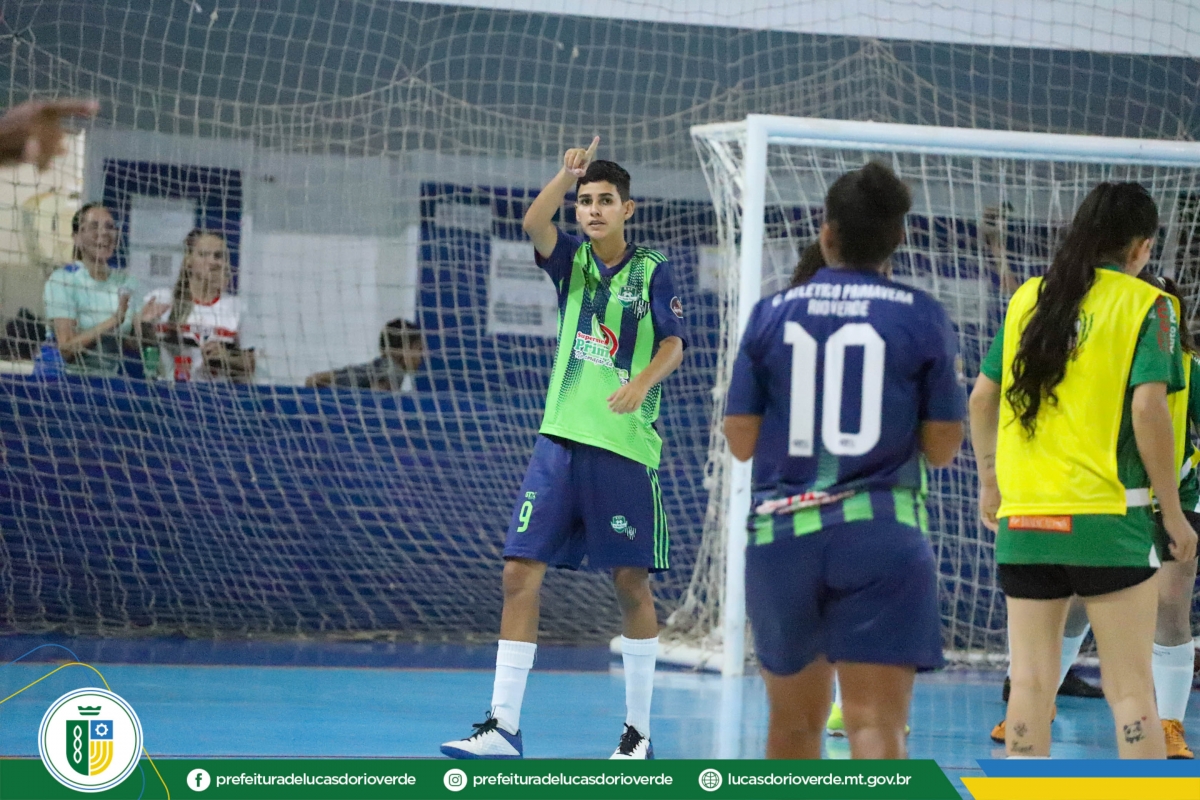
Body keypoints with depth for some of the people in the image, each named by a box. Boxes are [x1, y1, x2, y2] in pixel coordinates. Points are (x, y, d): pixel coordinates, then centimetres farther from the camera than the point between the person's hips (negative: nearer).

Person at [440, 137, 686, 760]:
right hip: (561, 439, 3)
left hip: (625, 447, -3)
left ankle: (638, 731, 15)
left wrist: (642, 382, -22)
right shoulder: (572, 260, 8)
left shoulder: (652, 270, 2)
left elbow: (673, 342, -3)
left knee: (631, 583, 2)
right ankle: (503, 725, -2)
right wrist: (568, 173, -23)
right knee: (520, 572, -5)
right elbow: (532, 223, -10)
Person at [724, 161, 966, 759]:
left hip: (782, 532, 2)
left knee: (793, 720, 18)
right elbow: (942, 447, 0)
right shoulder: (921, 318, -1)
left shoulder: (773, 314, 3)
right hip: (881, 532, -2)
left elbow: (741, 440, 4)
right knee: (876, 722, -8)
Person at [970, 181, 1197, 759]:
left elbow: (982, 397, 13)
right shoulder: (1145, 304, -3)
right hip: (1106, 517, -4)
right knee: (1131, 690, -1)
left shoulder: (1028, 298, 10)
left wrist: (990, 483, 26)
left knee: (1030, 684, 8)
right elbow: (1148, 409, -13)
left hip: (1023, 517, 4)